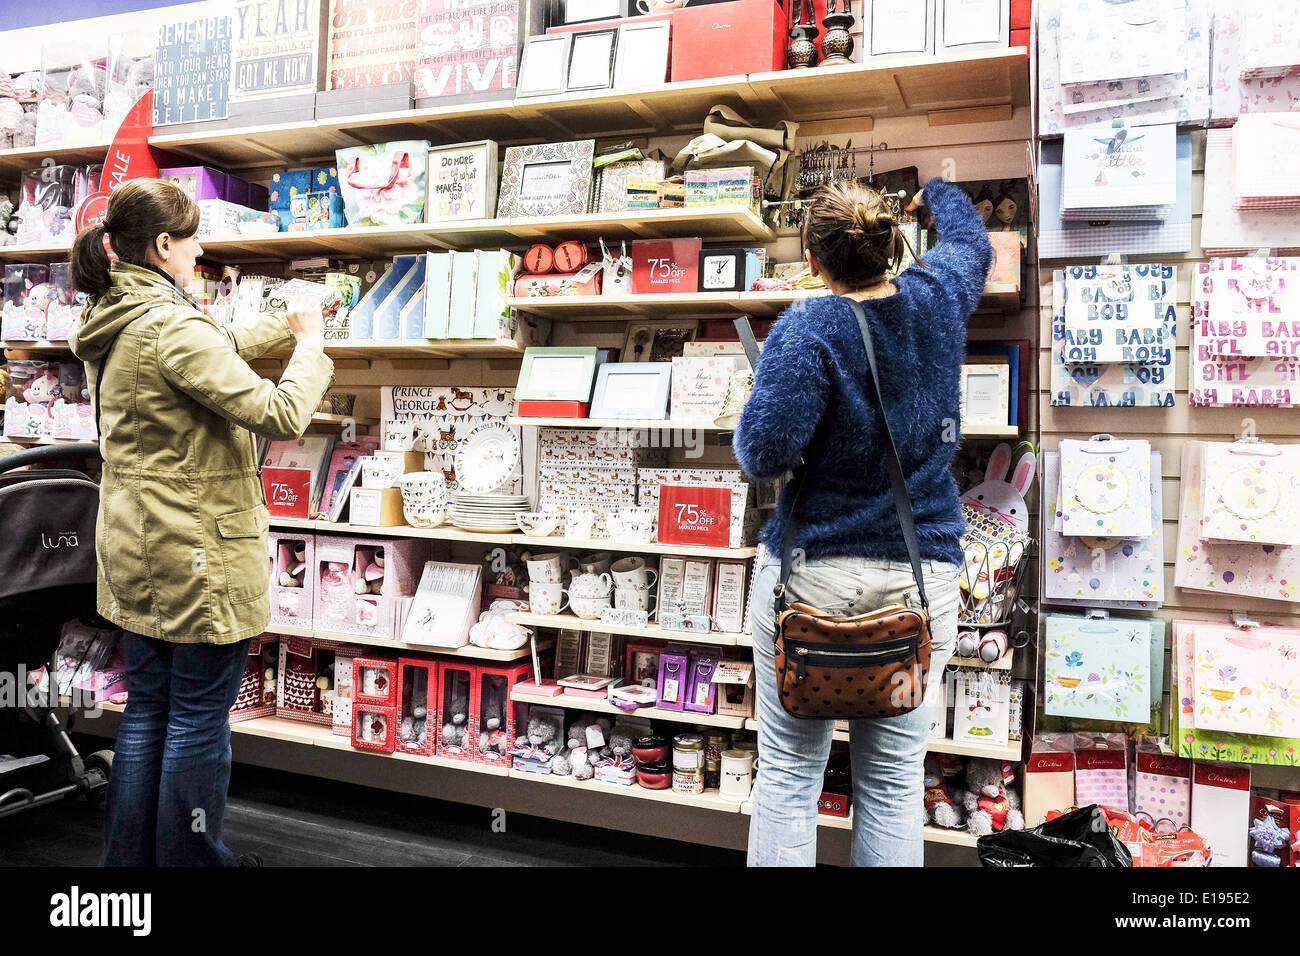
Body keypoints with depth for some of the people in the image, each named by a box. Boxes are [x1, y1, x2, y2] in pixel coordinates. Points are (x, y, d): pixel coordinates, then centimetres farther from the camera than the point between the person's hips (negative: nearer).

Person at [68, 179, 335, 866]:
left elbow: (218, 348, 23)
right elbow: (281, 415, -23)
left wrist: (285, 323, 21)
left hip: (135, 550, 10)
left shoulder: (112, 324, 9)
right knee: (199, 720, 3)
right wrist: (310, 345, -8)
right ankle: (188, 859, 17)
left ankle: (128, 858, 30)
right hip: (197, 555, -10)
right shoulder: (174, 327, -21)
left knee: (146, 711, 18)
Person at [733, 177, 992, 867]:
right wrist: (936, 190, 45)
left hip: (813, 570, -4)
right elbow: (971, 241, 26)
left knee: (788, 772, 8)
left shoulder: (807, 328, -13)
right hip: (922, 576, 5)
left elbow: (763, 452, -20)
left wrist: (751, 430, 3)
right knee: (893, 779, 13)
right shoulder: (937, 300, 2)